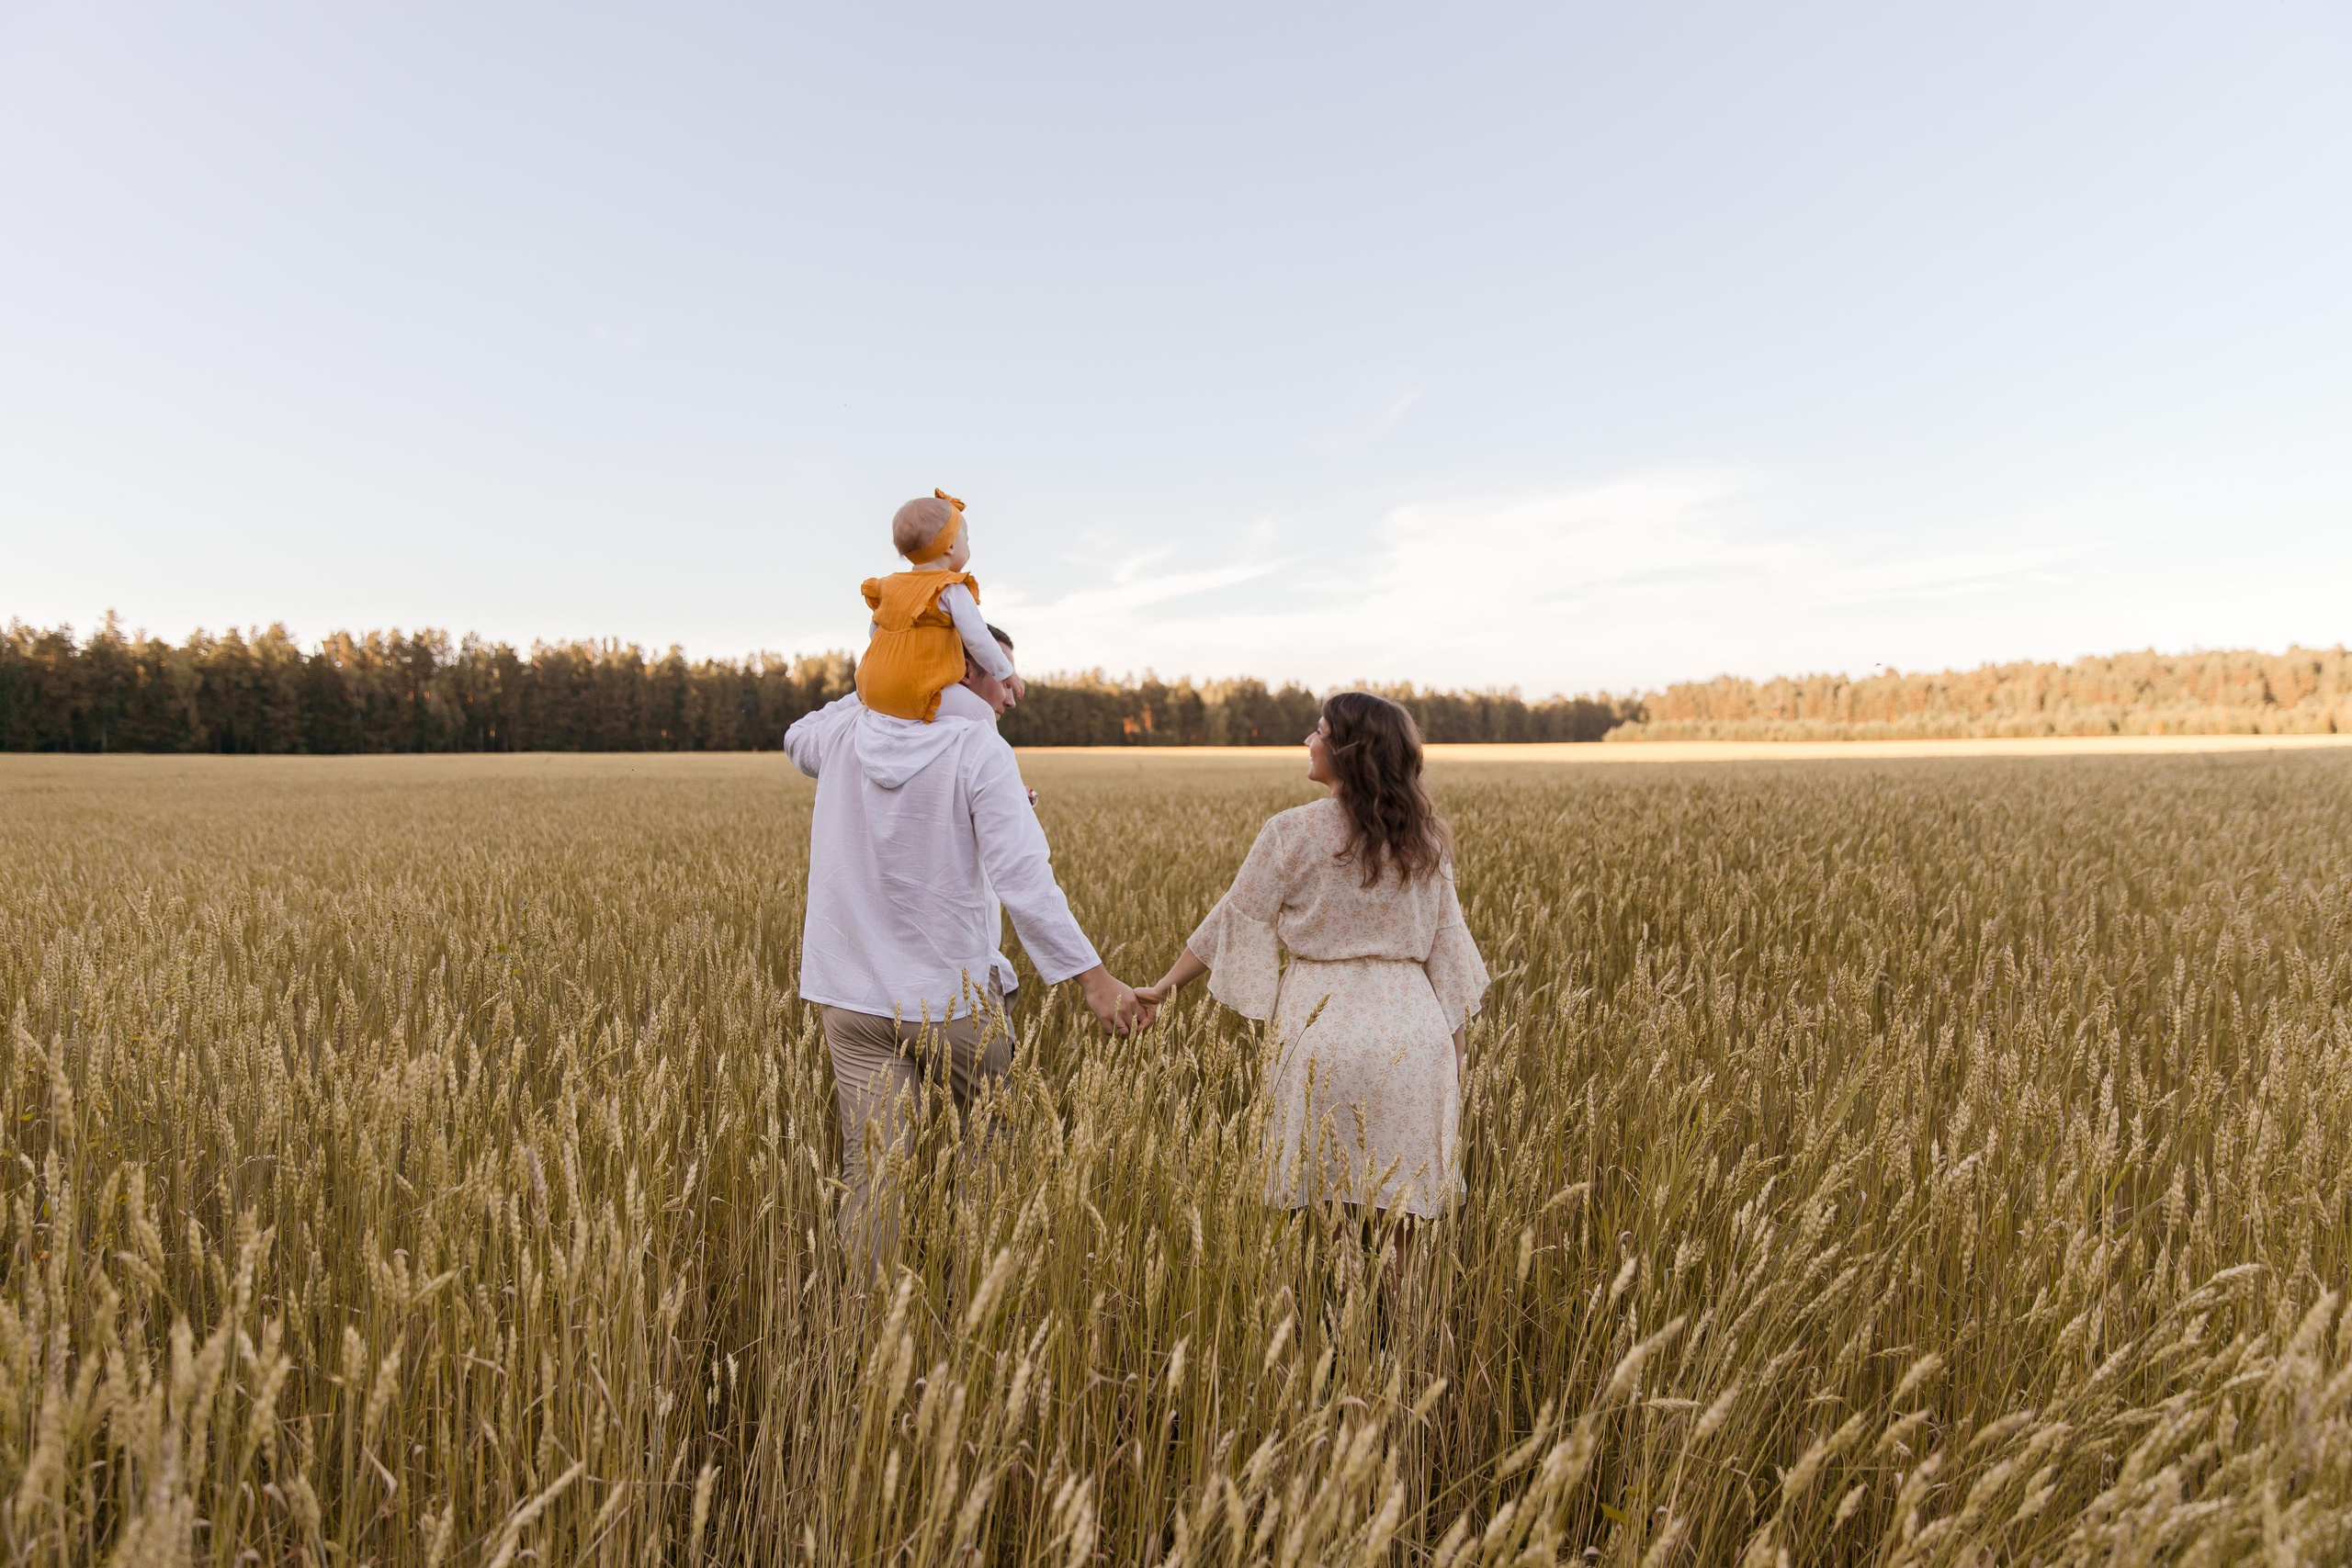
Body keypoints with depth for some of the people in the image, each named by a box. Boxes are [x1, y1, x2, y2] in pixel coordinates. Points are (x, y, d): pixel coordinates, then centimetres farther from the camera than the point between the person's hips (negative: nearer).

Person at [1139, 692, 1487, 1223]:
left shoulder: (1293, 833, -7)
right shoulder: (1424, 839, 5)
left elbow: (1233, 923, -2)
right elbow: (1447, 944, 6)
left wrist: (1162, 988, 9)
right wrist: (1458, 1050, 13)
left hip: (1325, 1028, -3)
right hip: (1416, 1033, 4)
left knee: (1324, 1195, 8)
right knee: (1409, 1199, 12)